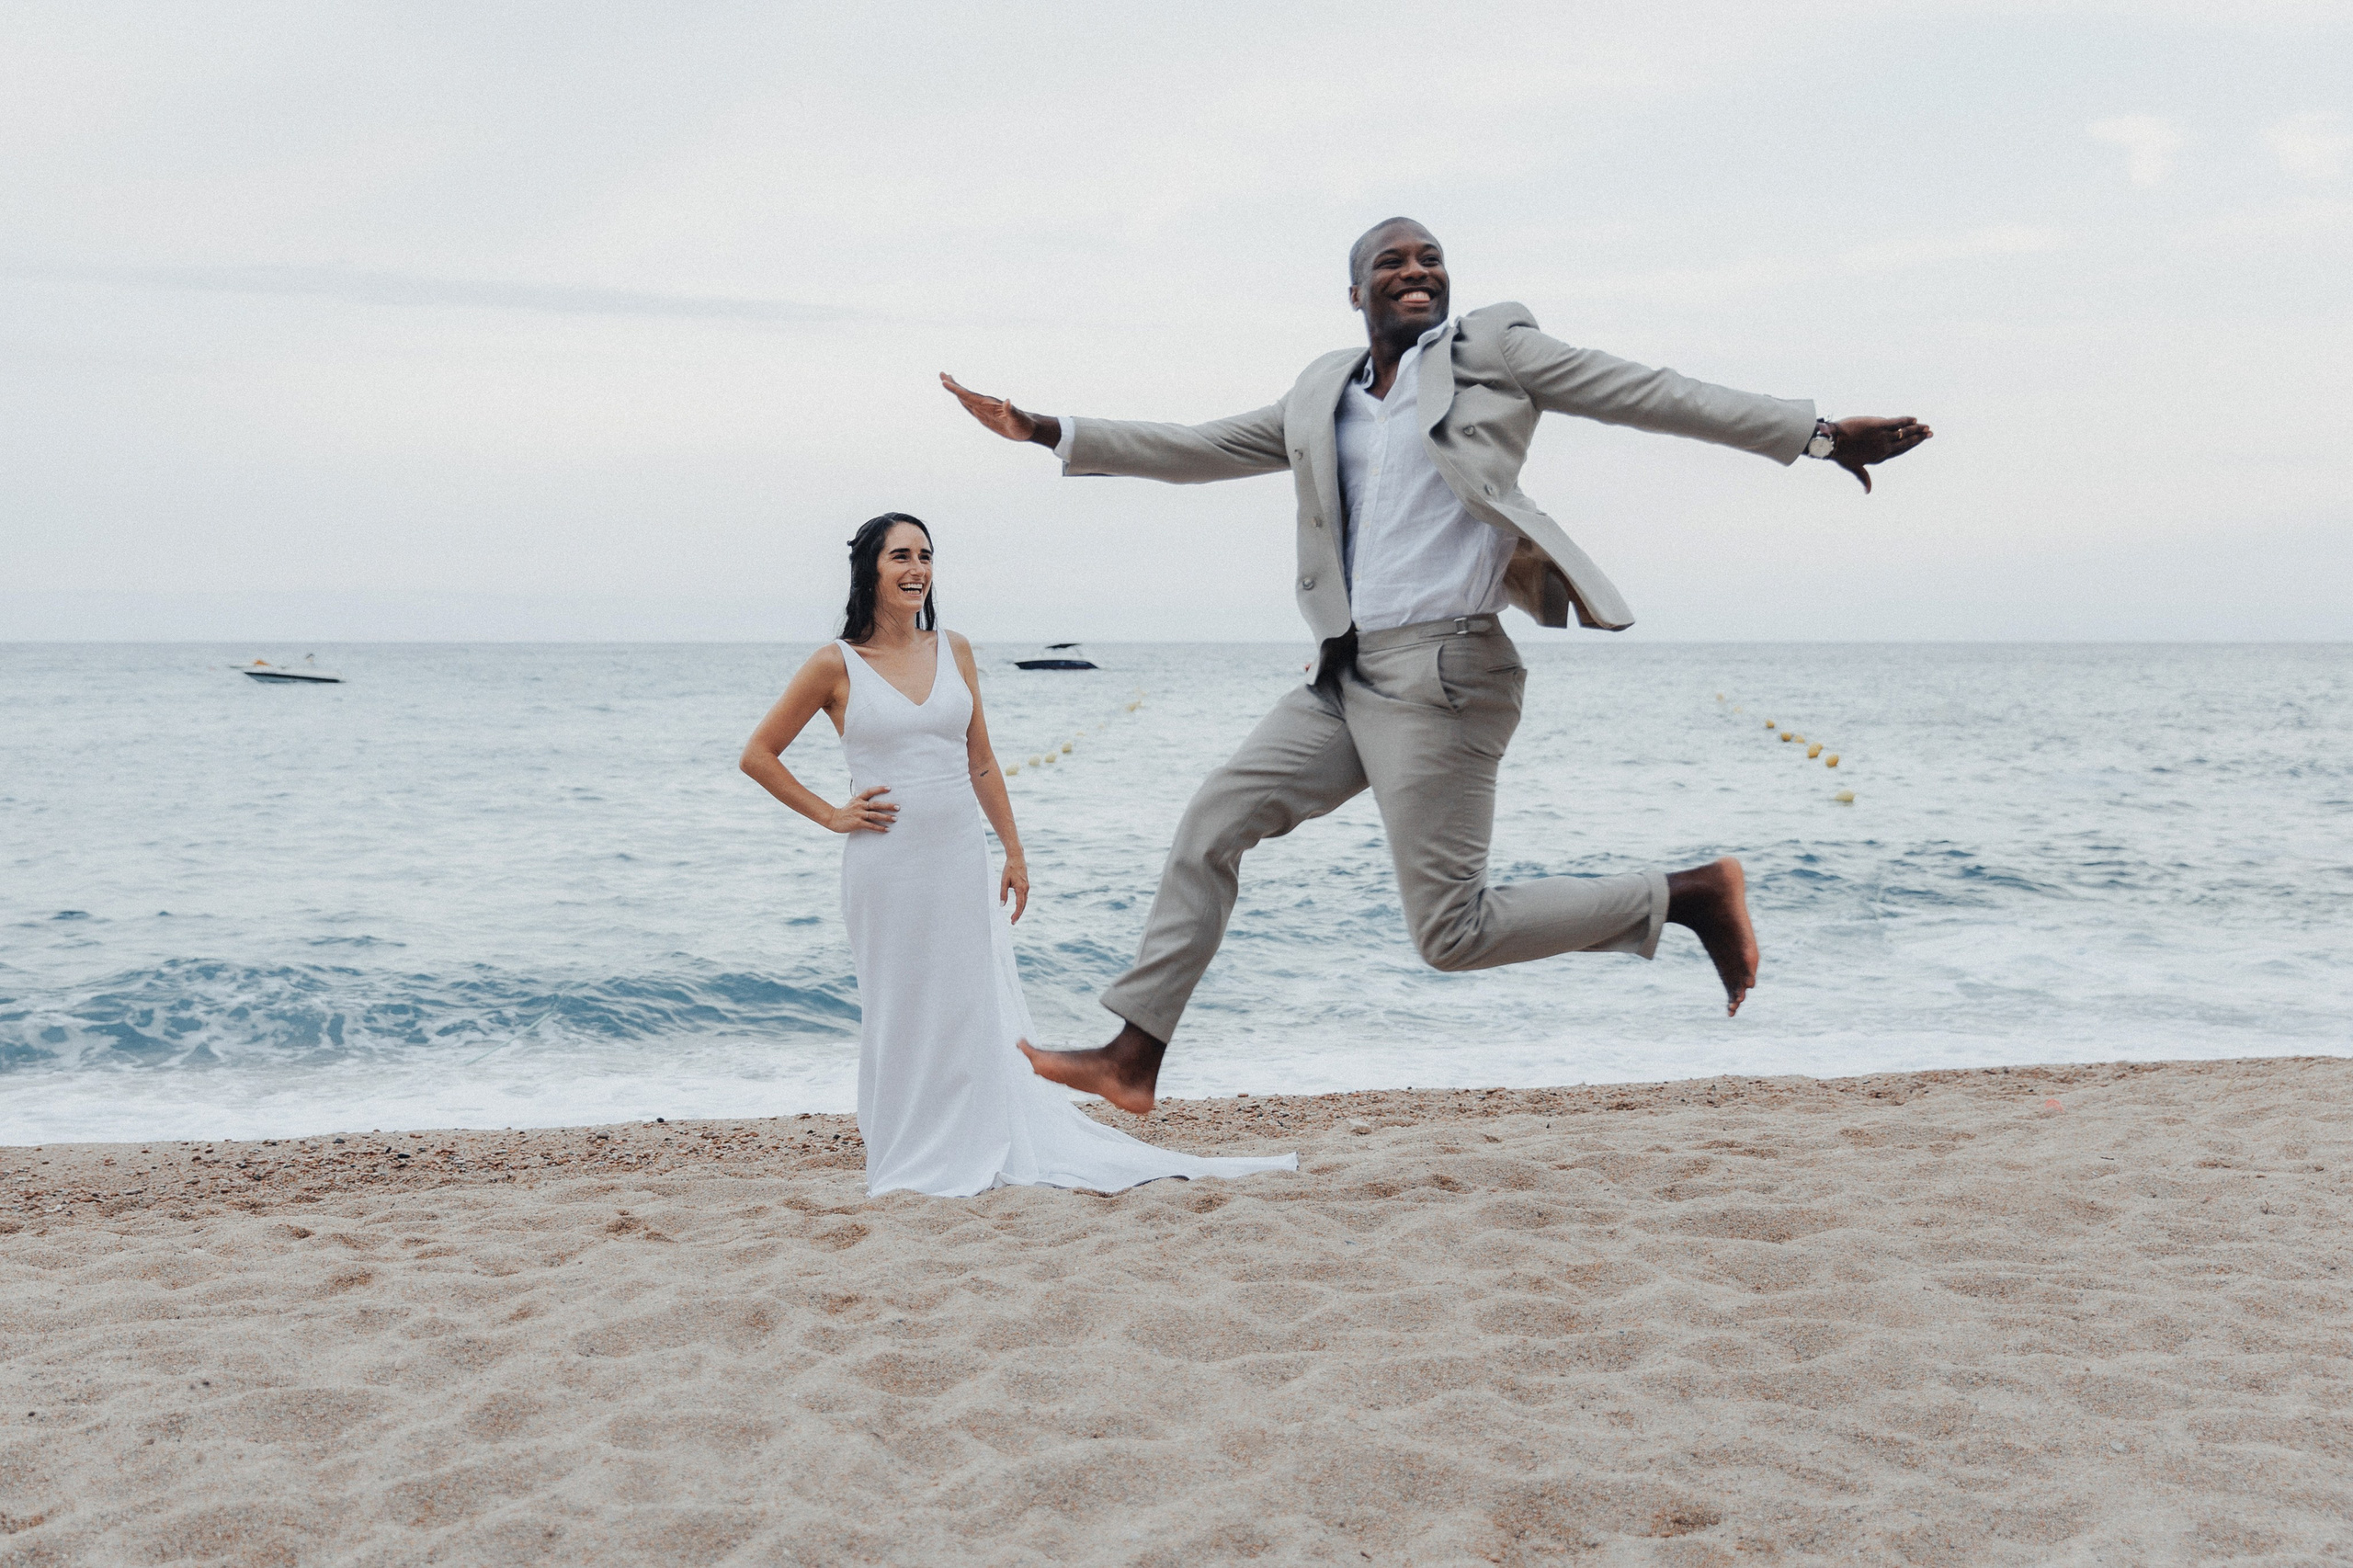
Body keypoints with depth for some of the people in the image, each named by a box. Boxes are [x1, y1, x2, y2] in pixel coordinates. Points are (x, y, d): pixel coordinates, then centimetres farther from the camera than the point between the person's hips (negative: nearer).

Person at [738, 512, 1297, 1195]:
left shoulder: (954, 651, 7)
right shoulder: (837, 666, -4)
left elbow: (981, 765, 12)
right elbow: (758, 755, 0)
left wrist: (1014, 852, 9)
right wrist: (831, 815, -5)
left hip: (960, 862, 4)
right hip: (887, 864, -4)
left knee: (975, 1012, 6)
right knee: (901, 1014, 4)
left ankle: (980, 1154, 13)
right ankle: (910, 1162, 14)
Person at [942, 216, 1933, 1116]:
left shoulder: (1492, 351, 0)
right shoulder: (1324, 393, 16)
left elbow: (1651, 394, -2)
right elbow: (1209, 448, 24)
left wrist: (1820, 435, -7)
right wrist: (1049, 433, 21)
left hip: (1441, 671, -7)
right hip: (1348, 675, 7)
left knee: (1453, 933, -10)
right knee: (1209, 827, 5)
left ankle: (1689, 895, 3)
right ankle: (1133, 1059, 13)